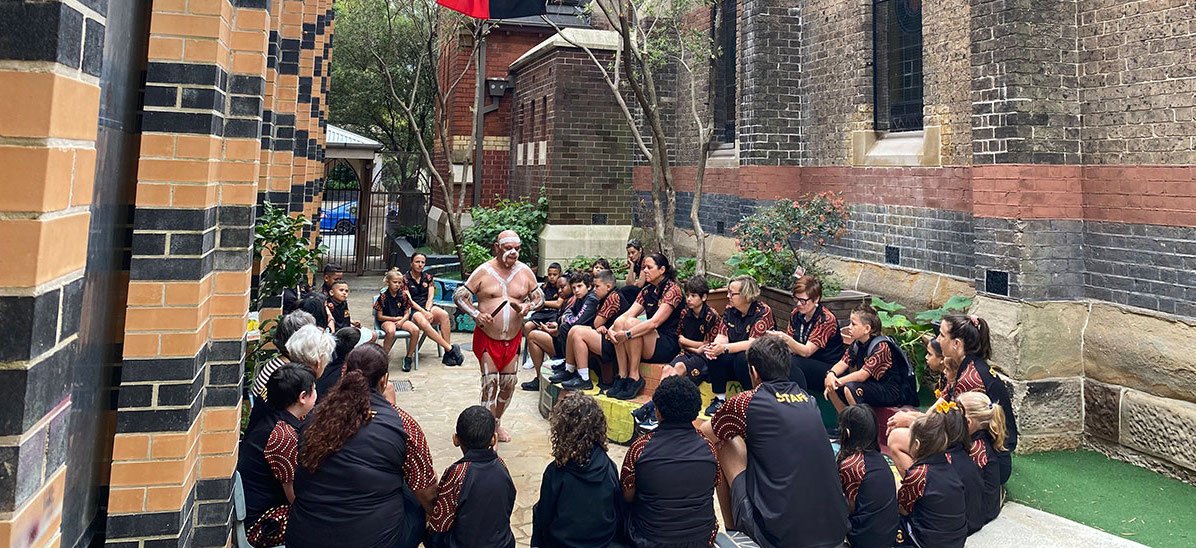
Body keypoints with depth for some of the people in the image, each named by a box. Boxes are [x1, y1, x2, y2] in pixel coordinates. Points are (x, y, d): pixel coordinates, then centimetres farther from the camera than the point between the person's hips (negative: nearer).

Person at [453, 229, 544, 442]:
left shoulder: (525, 272, 3)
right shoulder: (483, 271, -5)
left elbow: (540, 297, 11)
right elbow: (459, 295, -2)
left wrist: (528, 306, -11)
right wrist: (476, 314, -18)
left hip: (513, 338, 4)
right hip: (487, 337, -3)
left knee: (508, 382, 11)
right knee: (490, 382, -7)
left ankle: (497, 422, 31)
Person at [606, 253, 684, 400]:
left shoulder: (672, 290, -11)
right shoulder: (647, 291, 13)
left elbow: (655, 322, -22)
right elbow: (628, 314, 1)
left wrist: (628, 334, -30)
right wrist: (612, 329, -18)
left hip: (669, 346, -7)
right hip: (649, 343, 7)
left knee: (631, 323, -26)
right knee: (620, 322, -15)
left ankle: (634, 377, -21)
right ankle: (622, 376, -17)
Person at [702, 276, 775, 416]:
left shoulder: (763, 312, -17)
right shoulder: (730, 310, 2)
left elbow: (753, 343, -25)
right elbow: (723, 336, -2)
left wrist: (725, 348, -33)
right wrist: (713, 347, -26)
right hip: (734, 356, 5)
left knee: (742, 358, -35)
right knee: (713, 356, -22)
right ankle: (720, 399, -9)